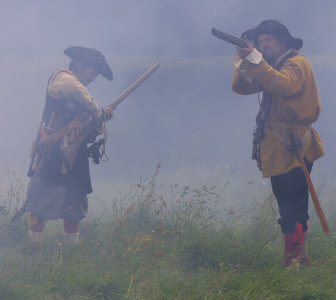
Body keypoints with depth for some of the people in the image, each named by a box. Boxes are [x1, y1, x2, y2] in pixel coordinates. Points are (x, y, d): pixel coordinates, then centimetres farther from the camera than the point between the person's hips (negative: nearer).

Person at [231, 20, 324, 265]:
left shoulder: (297, 63, -9)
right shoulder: (272, 66, 19)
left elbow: (284, 85, -31)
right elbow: (241, 87, 9)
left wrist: (256, 60, -34)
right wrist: (244, 60, -8)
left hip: (293, 148, -10)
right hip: (277, 149, 10)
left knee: (293, 209, -12)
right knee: (288, 205, 14)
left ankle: (297, 258, -12)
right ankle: (298, 257, 21)